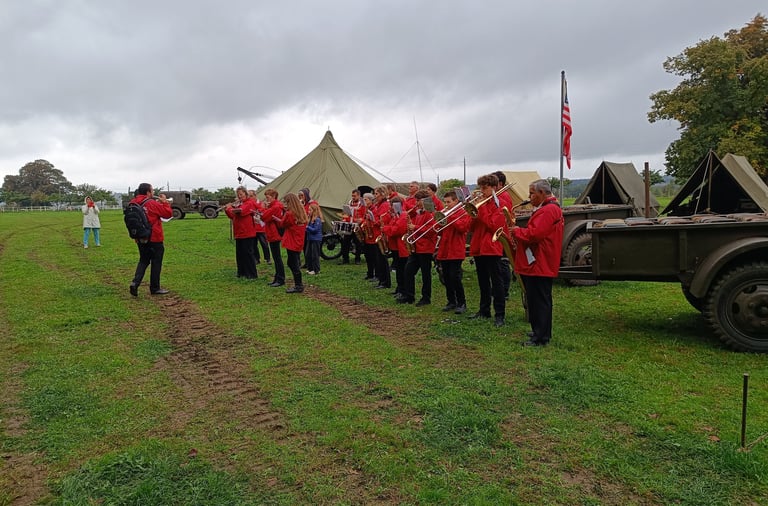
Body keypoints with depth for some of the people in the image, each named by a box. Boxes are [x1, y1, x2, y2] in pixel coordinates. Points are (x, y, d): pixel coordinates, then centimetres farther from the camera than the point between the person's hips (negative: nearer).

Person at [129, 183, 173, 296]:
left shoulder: (133, 204, 3)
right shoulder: (152, 204, -16)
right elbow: (168, 214, -10)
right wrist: (165, 202, -2)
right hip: (154, 239, -6)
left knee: (143, 261, 18)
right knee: (156, 263, 6)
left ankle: (135, 282, 0)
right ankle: (155, 288, 13)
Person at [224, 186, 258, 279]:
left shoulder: (250, 203, -7)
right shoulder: (238, 203, 17)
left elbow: (241, 211, -22)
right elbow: (232, 216, 16)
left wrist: (231, 208, -18)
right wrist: (227, 211, 3)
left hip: (247, 233, -8)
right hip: (239, 233, 8)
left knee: (248, 253, -4)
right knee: (239, 253, 11)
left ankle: (252, 274, 2)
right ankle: (241, 272, 20)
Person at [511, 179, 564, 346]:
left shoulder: (548, 210, -16)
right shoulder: (546, 208, 20)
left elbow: (534, 234, -25)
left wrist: (517, 231, -10)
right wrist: (519, 231, 10)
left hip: (539, 265, -11)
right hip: (538, 264, 11)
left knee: (540, 301, -6)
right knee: (540, 301, 17)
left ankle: (541, 338, -2)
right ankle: (540, 332, 26)